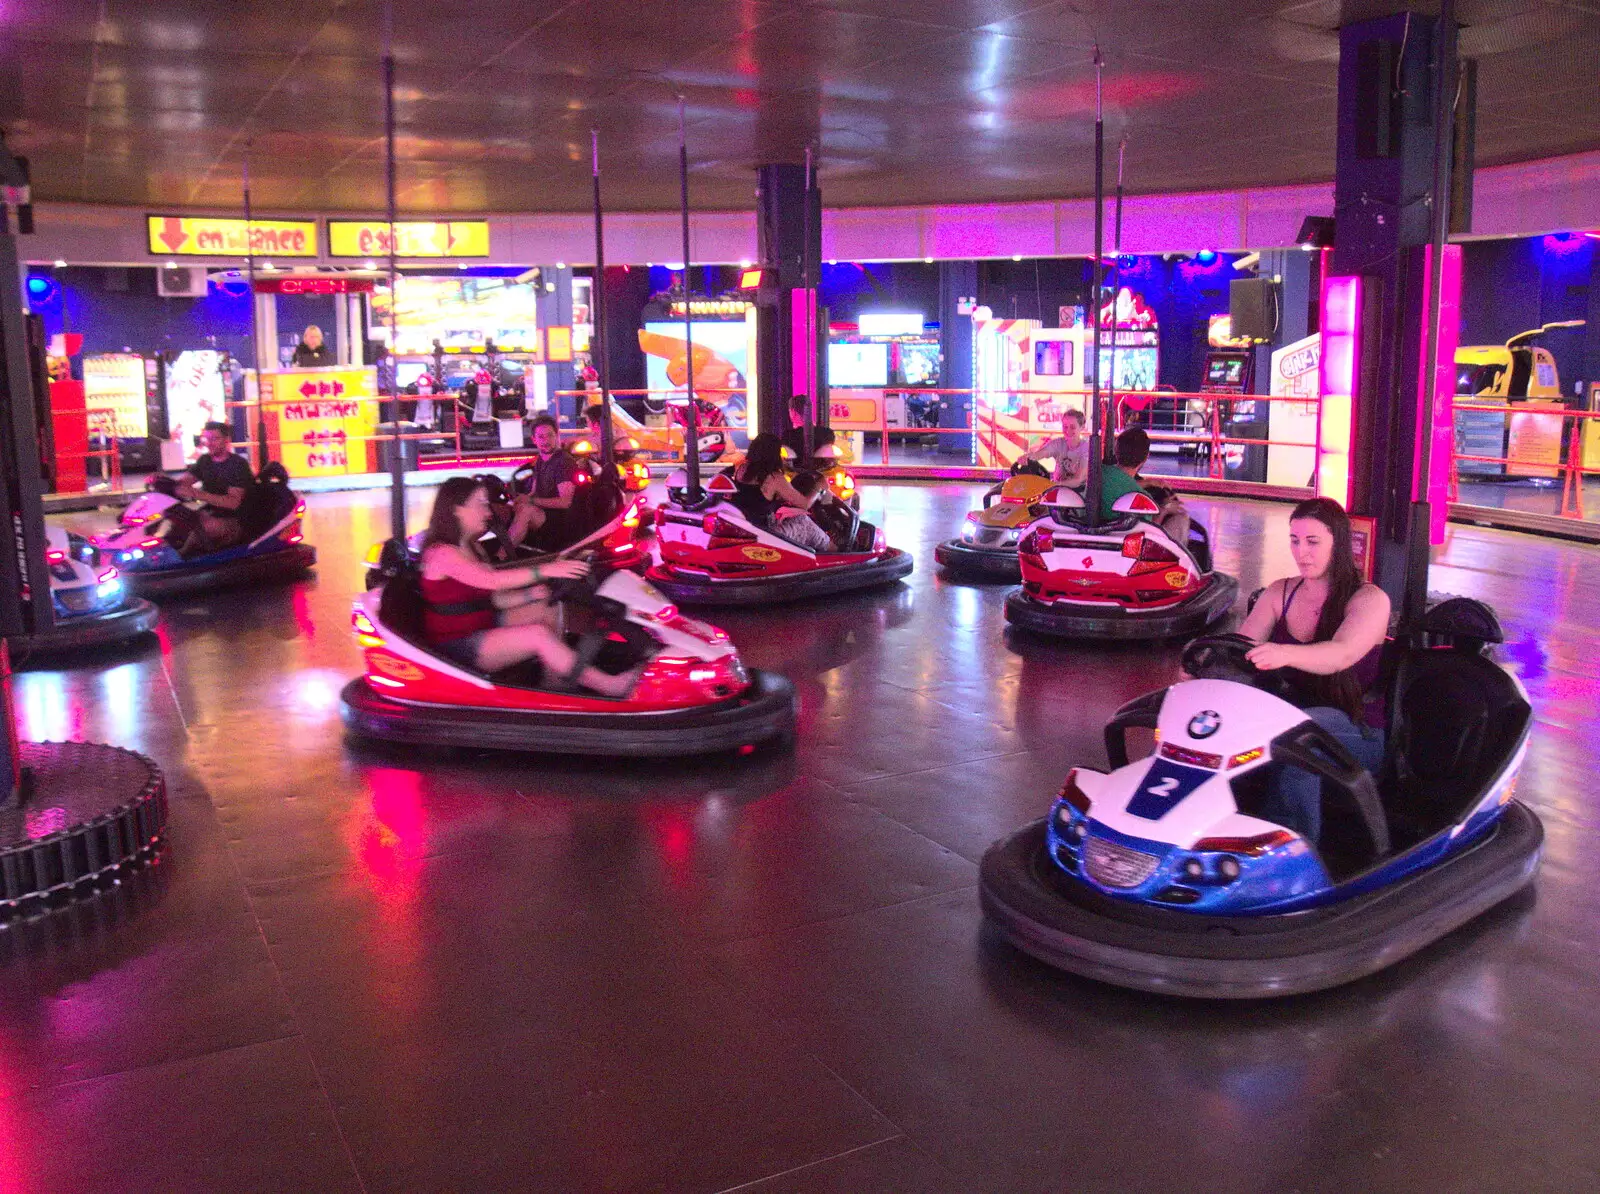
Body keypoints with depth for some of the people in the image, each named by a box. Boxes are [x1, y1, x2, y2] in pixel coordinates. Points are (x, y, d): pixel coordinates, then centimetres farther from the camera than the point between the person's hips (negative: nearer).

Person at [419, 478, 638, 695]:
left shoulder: (472, 548, 14)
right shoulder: (441, 553, -16)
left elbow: (497, 598, 8)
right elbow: (491, 580, -30)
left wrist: (533, 594, -10)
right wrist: (544, 571, -35)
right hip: (457, 647, -10)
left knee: (547, 609, -2)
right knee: (538, 635, -26)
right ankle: (610, 687, -27)